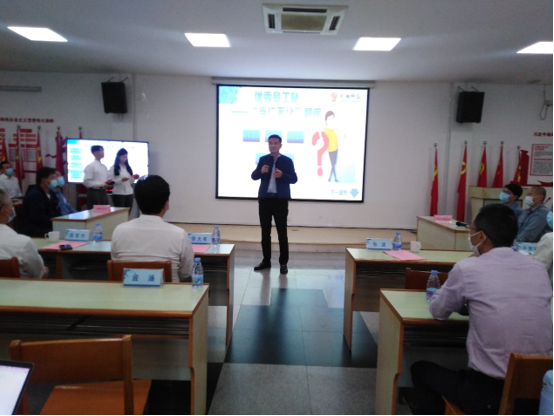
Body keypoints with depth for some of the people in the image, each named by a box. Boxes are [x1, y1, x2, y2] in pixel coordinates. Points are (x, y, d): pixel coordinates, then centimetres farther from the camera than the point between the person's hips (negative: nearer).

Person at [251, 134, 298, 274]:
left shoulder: (287, 161, 2)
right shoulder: (263, 159, 9)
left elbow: (294, 179, -2)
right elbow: (253, 176, 5)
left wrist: (282, 175, -20)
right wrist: (261, 171, -16)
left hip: (281, 200, -3)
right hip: (265, 198, 3)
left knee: (282, 231, 1)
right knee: (265, 231, 8)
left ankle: (283, 262, 8)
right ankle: (266, 260, 20)